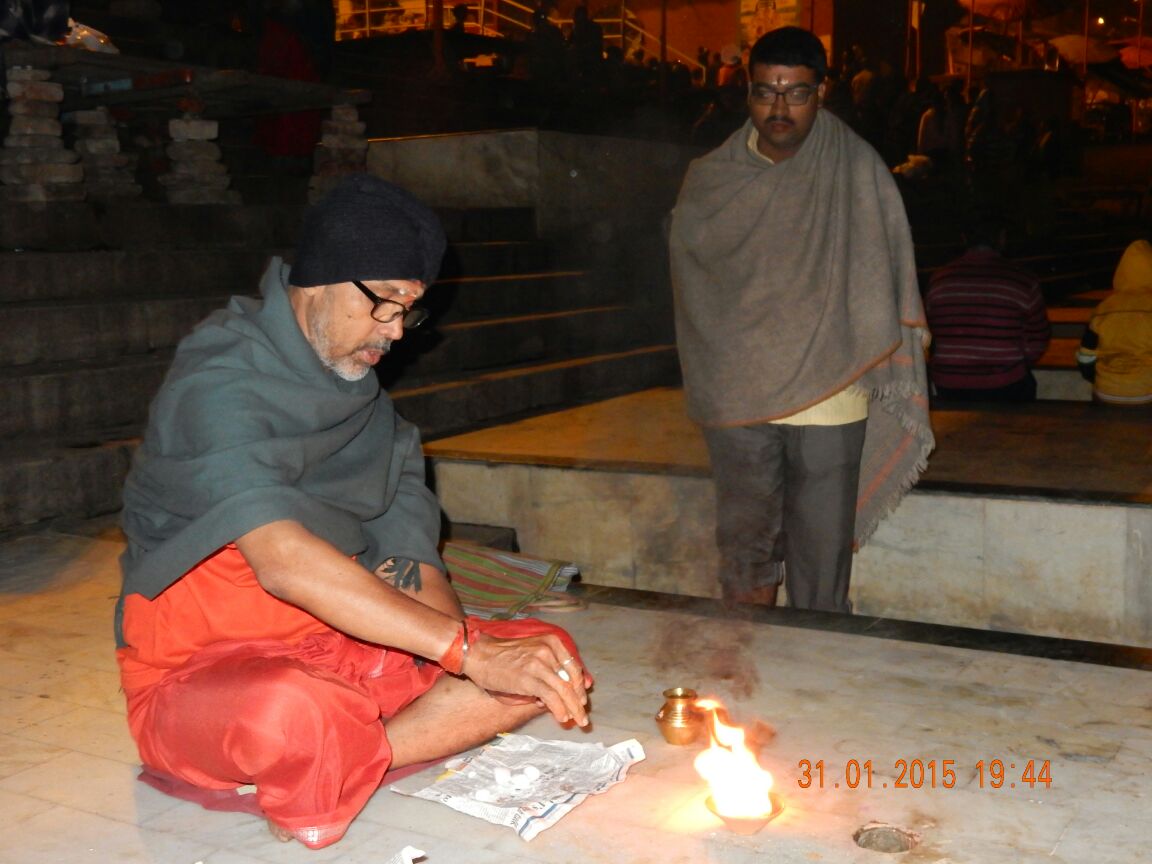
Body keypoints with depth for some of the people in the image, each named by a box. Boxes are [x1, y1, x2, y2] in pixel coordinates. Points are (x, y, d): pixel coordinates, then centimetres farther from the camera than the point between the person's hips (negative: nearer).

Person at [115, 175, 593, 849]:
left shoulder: (361, 390, 10)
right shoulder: (218, 383, -17)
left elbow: (413, 560, 3)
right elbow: (284, 562, -32)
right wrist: (468, 650, -35)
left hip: (340, 651, 8)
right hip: (197, 675, -7)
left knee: (549, 655, -8)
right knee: (298, 715, -42)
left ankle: (334, 767, -19)